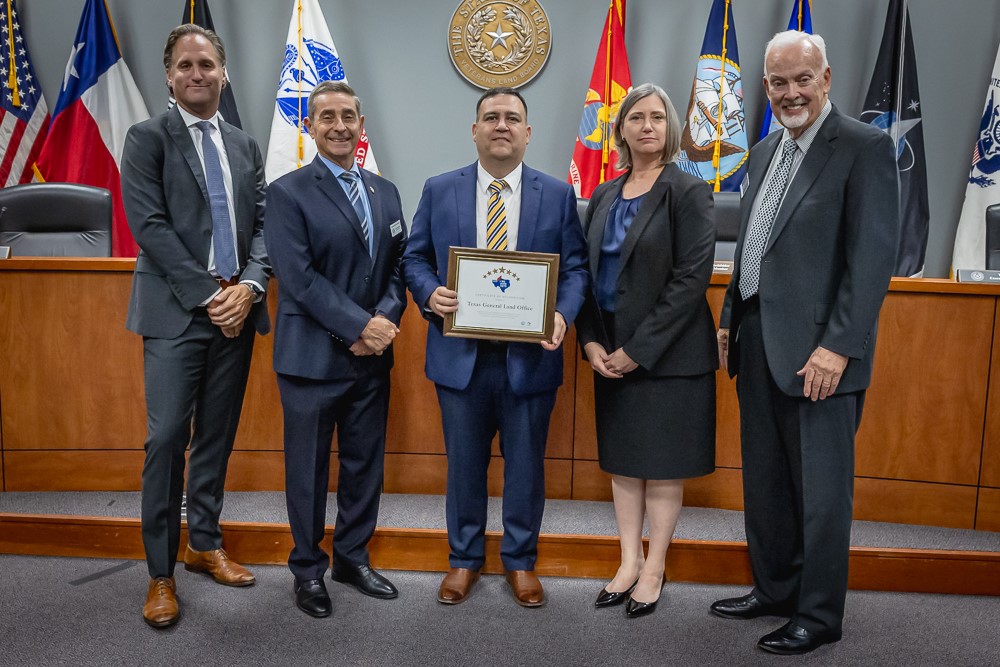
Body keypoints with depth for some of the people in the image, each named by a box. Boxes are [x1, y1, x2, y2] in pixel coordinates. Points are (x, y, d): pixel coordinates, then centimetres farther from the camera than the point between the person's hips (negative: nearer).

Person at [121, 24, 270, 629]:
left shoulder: (246, 146, 15)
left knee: (218, 435, 11)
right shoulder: (147, 139, 1)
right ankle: (161, 573, 8)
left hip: (237, 307, 4)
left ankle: (205, 543, 26)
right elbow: (150, 225, -9)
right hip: (176, 311, -4)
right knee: (168, 438, -5)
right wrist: (208, 294, -14)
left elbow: (262, 224, 9)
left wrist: (249, 287, -8)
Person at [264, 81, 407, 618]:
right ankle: (308, 570, 27)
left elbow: (398, 267, 9)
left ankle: (353, 558, 33)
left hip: (372, 356, 5)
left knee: (365, 463, 14)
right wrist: (359, 326, -17)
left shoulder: (385, 192, 11)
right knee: (309, 468, 9)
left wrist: (384, 320, -9)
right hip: (313, 357, -5)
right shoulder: (288, 192, -6)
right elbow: (299, 277, -14)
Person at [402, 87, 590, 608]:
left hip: (530, 355, 0)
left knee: (526, 463, 11)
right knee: (464, 462, 13)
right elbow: (415, 258, 7)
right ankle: (464, 559, 32)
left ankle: (520, 561, 31)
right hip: (460, 354, 1)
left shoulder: (558, 195, 4)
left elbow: (575, 267, 2)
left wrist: (563, 314, -16)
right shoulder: (439, 191, 5)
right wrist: (430, 294, -13)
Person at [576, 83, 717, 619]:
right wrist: (591, 342, -4)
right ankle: (629, 563, 25)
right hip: (610, 352, 5)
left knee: (662, 463, 5)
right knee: (621, 458, 12)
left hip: (668, 353, -5)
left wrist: (639, 349, -17)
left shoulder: (688, 192, -7)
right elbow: (586, 272, 9)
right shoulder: (604, 197, 9)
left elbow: (692, 277, -14)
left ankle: (654, 569, 20)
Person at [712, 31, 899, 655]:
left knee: (821, 487, 5)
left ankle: (820, 615, 21)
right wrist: (730, 321, 14)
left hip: (818, 351, -7)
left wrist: (838, 346, -19)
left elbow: (873, 256, -14)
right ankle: (774, 589, 33)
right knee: (764, 481, 16)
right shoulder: (766, 151, 15)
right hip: (758, 345, 7)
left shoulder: (865, 147, -7)